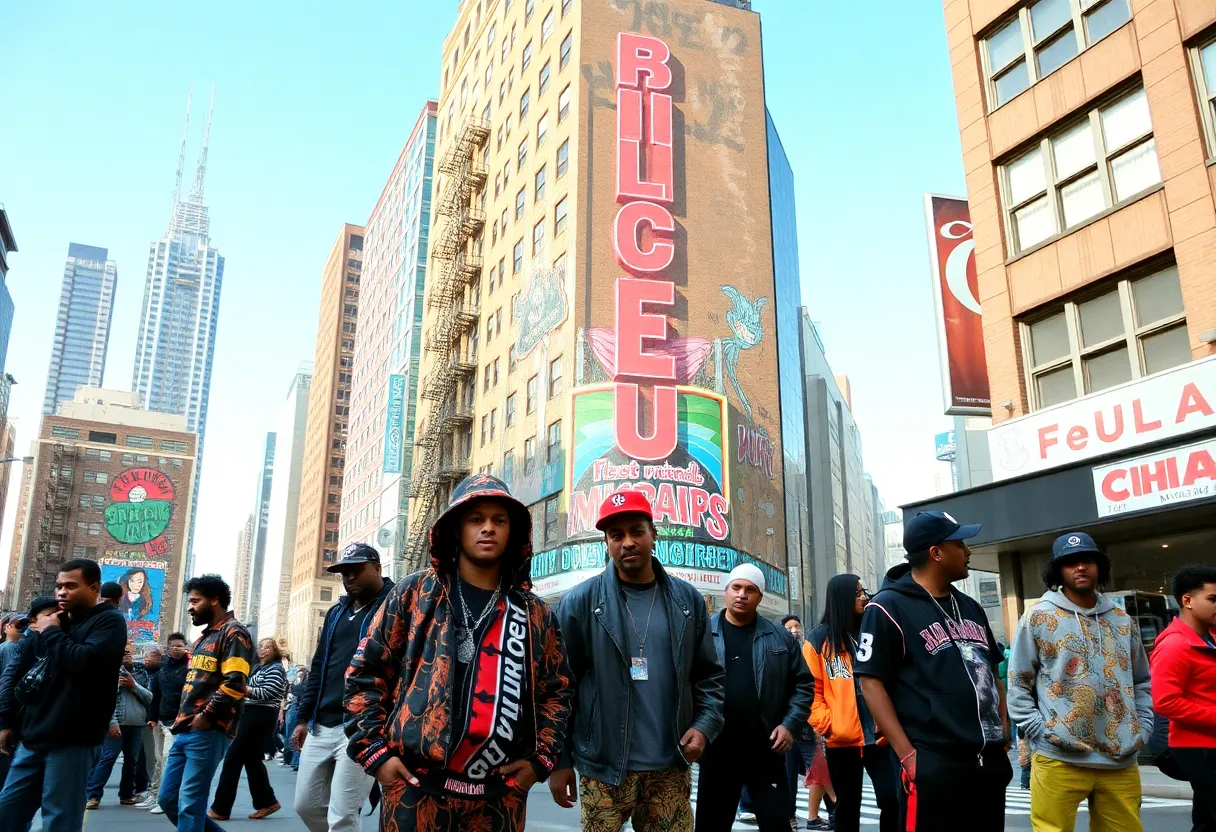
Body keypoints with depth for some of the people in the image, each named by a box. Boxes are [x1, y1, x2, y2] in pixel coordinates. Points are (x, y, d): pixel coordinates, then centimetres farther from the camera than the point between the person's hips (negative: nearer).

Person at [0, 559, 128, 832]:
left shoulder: (109, 621, -5)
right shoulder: (52, 622, 15)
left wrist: (52, 633, -9)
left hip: (71, 742, -7)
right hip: (33, 739, 7)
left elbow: (85, 662, -23)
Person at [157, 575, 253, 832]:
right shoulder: (204, 637, 21)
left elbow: (235, 684, -19)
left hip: (208, 732, -10)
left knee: (189, 804, -6)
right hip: (185, 731, 10)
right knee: (168, 798, 11)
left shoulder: (233, 633, -8)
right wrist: (182, 719, 15)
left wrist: (206, 716, -17)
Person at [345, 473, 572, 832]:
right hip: (415, 789, -2)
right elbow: (365, 673, 2)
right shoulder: (415, 593, 0)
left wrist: (541, 758, 2)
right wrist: (374, 753, -4)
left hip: (499, 797, 2)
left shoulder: (535, 613, 6)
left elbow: (556, 690, 13)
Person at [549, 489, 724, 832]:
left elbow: (709, 675, 10)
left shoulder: (688, 599, 4)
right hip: (602, 768, -2)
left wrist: (705, 725, -6)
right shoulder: (580, 602, -5)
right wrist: (559, 759, -3)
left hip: (671, 768, 2)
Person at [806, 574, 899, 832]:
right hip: (842, 740, -2)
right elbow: (811, 690, -3)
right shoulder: (819, 639, 0)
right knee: (847, 806, 9)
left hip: (881, 736, 2)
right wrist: (827, 724, -13)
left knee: (892, 800, -3)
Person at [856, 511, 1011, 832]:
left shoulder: (970, 607, 15)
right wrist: (908, 755, -17)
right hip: (934, 765, -7)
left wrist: (1003, 732, 9)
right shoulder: (888, 607, -8)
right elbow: (871, 682, -12)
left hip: (991, 761, 7)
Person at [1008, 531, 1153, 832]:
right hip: (1059, 759, -4)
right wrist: (1040, 731, -9)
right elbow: (1018, 684, -1)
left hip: (1121, 761, 4)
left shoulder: (1123, 621, 13)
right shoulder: (1038, 618, -2)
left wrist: (1143, 728, 8)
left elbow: (1142, 682, 21)